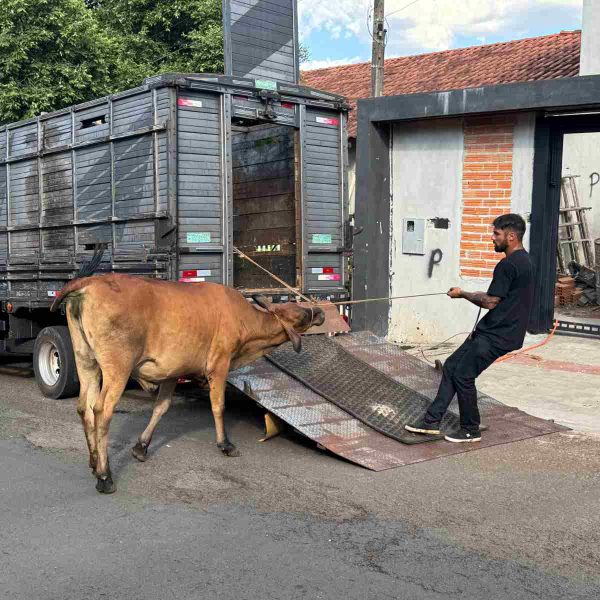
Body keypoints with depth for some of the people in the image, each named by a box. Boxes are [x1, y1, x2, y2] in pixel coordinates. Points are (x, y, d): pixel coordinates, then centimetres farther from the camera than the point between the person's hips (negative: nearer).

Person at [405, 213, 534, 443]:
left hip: (499, 335, -10)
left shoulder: (508, 265, -19)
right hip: (492, 330, 10)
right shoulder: (523, 260, 14)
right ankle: (432, 420, 14)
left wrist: (462, 294, -4)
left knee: (463, 375, -4)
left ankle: (471, 430, 12)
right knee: (451, 366, 10)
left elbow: (490, 302, -18)